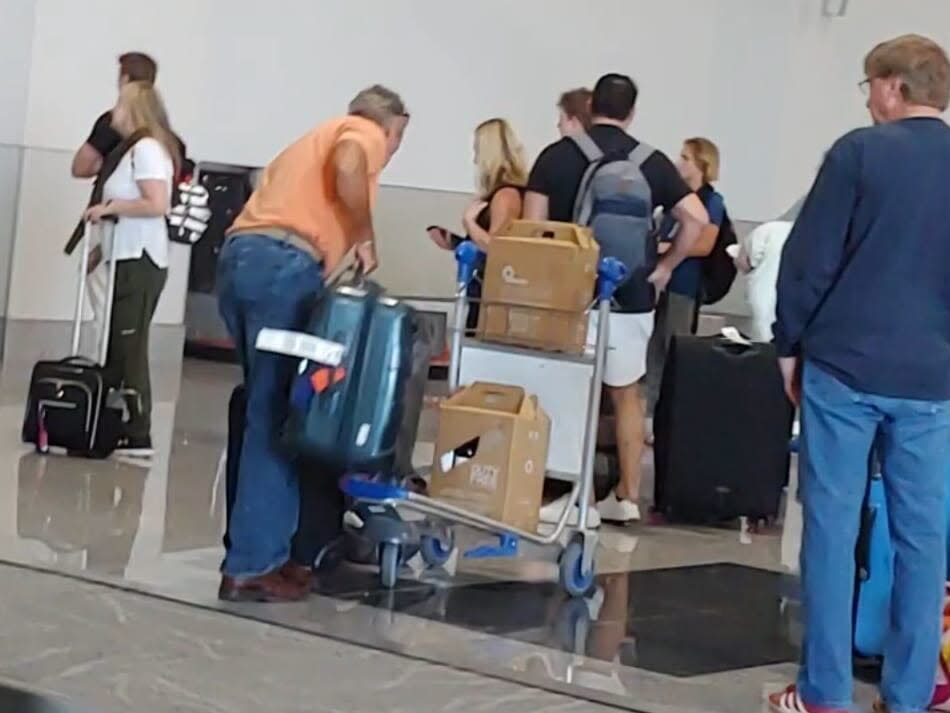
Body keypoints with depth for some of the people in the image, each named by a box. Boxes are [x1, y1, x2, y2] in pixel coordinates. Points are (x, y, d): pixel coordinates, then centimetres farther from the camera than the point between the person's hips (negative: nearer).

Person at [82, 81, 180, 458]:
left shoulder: (146, 148, -10)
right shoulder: (134, 150, 18)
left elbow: (157, 204, -22)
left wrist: (110, 206, -13)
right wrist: (102, 250, 17)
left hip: (140, 262, -9)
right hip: (131, 259, 9)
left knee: (130, 349, -8)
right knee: (117, 349, 9)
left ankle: (139, 436, -7)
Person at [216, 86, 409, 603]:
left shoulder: (317, 138, 34)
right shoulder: (366, 133, 10)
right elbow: (348, 166, -15)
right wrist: (365, 236, -3)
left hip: (238, 256, 8)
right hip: (283, 264, -8)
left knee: (267, 410, 15)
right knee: (278, 416, -5)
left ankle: (261, 547, 18)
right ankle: (252, 565, -5)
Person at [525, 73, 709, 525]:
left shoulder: (557, 155, -1)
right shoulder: (651, 162, 2)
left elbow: (532, 225, -4)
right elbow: (696, 217, -5)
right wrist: (665, 266, 5)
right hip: (629, 296, 2)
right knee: (626, 395, 16)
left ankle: (566, 495, 3)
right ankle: (628, 496, 18)